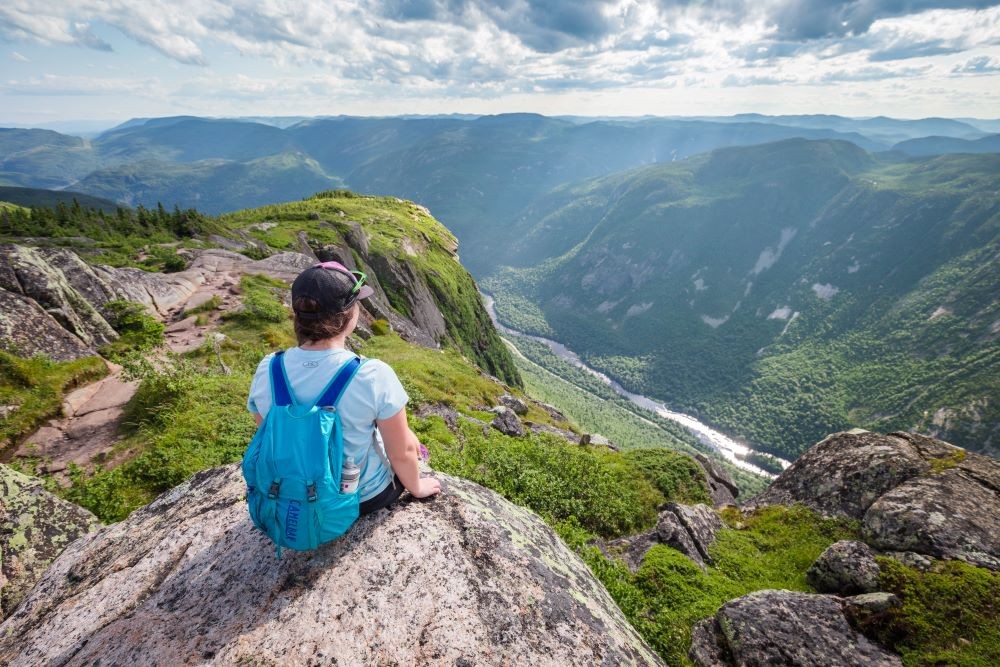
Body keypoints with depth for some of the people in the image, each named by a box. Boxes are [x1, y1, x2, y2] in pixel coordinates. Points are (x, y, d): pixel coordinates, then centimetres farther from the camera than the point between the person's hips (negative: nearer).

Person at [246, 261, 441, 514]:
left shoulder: (267, 370, -17)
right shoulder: (374, 375, -31)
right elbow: (402, 453, -19)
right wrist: (416, 487, 3)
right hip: (365, 498, -4)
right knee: (406, 441, 26)